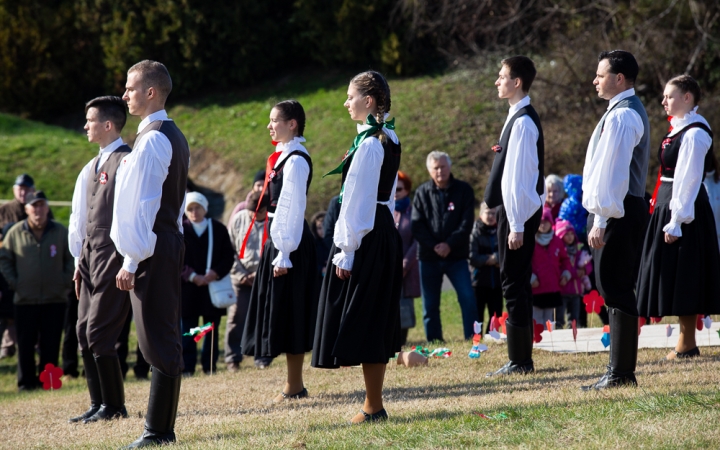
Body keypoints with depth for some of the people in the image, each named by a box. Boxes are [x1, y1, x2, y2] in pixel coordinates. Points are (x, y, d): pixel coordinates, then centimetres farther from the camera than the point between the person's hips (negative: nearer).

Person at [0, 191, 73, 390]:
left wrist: (66, 281, 1)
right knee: (25, 344, 1)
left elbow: (72, 259, 10)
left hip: (55, 299, 0)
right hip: (25, 299, 0)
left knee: (51, 344, 2)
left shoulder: (61, 232, 2)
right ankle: (26, 381, 8)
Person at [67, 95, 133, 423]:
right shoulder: (90, 169, 17)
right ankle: (98, 404, 13)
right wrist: (79, 259, 17)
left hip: (114, 257, -9)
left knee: (99, 334, -10)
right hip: (91, 257, 9)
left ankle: (114, 406, -1)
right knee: (84, 333, 7)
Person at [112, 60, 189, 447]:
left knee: (158, 342, -9)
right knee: (166, 339, 11)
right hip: (170, 242, 10)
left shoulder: (152, 140, -15)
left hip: (151, 251, -10)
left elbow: (142, 207, -18)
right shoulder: (174, 137, 16)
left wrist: (131, 261, -17)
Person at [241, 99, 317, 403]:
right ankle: (294, 383, 20)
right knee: (284, 315, 14)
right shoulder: (283, 156, 13)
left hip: (289, 241, -10)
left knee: (288, 313, -4)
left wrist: (283, 254, -21)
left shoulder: (295, 161, -16)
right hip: (281, 239, 10)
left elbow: (292, 209, -20)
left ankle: (294, 386, 1)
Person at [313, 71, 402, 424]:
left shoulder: (368, 144, -17)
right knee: (376, 321, 13)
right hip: (385, 233, 10)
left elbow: (357, 202, -18)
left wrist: (346, 252, -16)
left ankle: (373, 407, -2)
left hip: (365, 238, -10)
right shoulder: (388, 140, 12)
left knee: (362, 321, -5)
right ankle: (373, 403, 18)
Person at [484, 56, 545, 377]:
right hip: (516, 212, 10)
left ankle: (519, 362, -2)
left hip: (518, 212, -10)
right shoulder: (520, 117, 14)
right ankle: (521, 359, 19)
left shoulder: (522, 121, -16)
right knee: (516, 284, 13)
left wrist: (517, 225, -22)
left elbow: (518, 176, -20)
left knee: (514, 284, -6)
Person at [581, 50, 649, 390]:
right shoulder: (632, 110, 18)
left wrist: (601, 220, -22)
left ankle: (620, 374, -7)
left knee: (616, 292, -8)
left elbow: (613, 172, -21)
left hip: (616, 213, -11)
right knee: (617, 291, 12)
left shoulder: (621, 116, -16)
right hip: (628, 209, 11)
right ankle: (620, 371, 17)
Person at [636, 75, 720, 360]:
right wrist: (665, 212, 16)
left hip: (684, 209, -10)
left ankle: (687, 345, 1)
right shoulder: (679, 129, 14)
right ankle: (685, 343, 18)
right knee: (673, 277, 13)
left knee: (682, 277, -5)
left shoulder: (694, 133, -16)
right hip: (669, 207, 10)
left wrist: (676, 221, -22)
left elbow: (688, 179, -20)